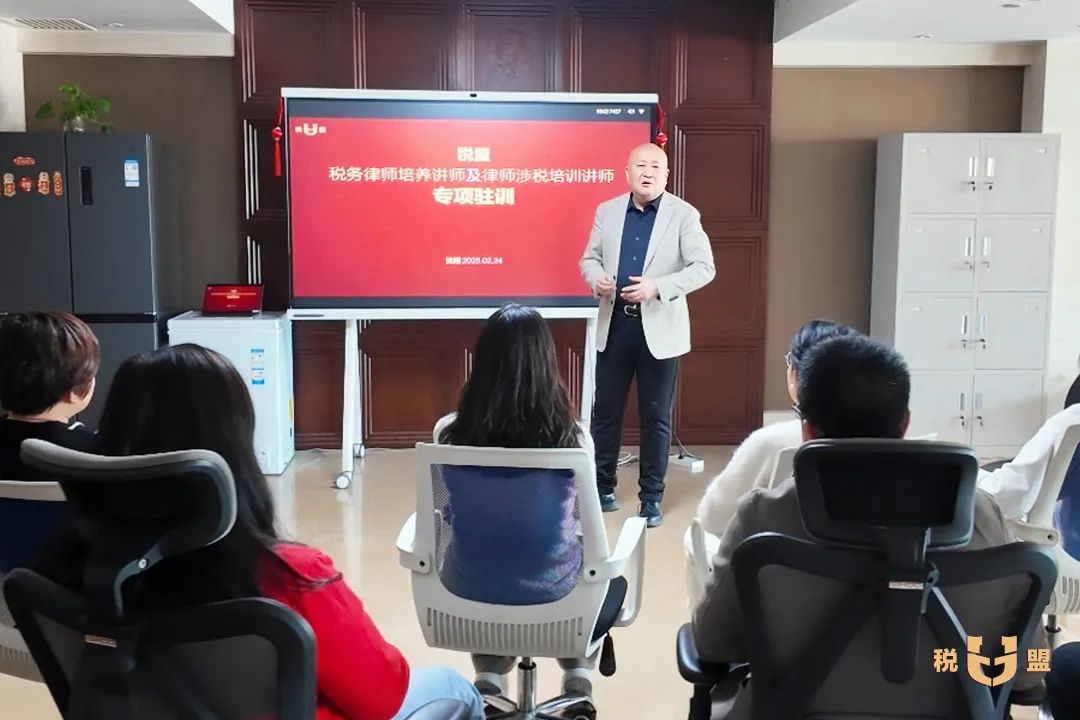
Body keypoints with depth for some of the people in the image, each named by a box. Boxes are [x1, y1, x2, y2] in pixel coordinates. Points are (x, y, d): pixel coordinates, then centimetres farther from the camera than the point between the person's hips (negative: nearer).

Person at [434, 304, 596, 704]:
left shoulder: (448, 432, -15)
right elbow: (581, 516, -2)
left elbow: (445, 509, 3)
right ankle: (578, 680, 20)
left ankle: (489, 682, 23)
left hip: (468, 587, 1)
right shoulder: (574, 439, -20)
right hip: (551, 590, -1)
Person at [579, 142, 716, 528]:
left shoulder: (684, 214, -4)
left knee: (656, 416, 5)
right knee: (605, 410, 9)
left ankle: (651, 497, 16)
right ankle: (602, 486, 24)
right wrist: (597, 278, -12)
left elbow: (704, 268, -10)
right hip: (614, 324, 3)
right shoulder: (607, 211, 6)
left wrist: (657, 287, -22)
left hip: (659, 327, -3)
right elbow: (590, 258, 12)